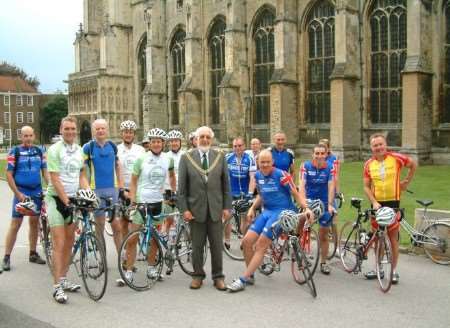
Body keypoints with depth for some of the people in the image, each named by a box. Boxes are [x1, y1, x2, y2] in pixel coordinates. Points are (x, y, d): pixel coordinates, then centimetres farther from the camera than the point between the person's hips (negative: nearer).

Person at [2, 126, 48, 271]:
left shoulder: (39, 151, 6)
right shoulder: (15, 152, -5)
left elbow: (45, 171, 9)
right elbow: (8, 175, -6)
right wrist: (18, 194, -12)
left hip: (37, 192, 4)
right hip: (22, 192, -4)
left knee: (34, 223, 11)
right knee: (15, 224, -3)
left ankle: (33, 254, 22)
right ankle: (6, 257, 4)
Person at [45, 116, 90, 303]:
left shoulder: (79, 150, 9)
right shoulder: (54, 150, -10)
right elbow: (55, 179, -15)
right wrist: (66, 200, -20)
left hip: (73, 199, 6)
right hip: (57, 199, -6)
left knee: (69, 243, 11)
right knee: (59, 244, -8)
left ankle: (64, 280, 22)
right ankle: (57, 287, -4)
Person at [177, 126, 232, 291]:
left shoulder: (219, 157, 5)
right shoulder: (186, 157, 0)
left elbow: (226, 184, 6)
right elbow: (182, 187, -1)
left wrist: (226, 207, 1)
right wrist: (184, 209, -7)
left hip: (215, 208, 1)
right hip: (195, 208, -1)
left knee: (217, 245, 6)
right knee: (197, 245, 9)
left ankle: (218, 276, 18)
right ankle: (198, 275, 23)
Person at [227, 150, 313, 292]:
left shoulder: (281, 175, -14)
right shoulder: (257, 175, 7)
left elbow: (296, 194, -10)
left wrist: (306, 209, -23)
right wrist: (252, 208, 7)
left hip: (282, 212, -7)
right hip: (266, 211, 7)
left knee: (260, 246, -11)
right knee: (246, 241, -2)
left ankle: (242, 280, -5)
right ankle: (250, 276, 16)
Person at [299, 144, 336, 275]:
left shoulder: (330, 168, -9)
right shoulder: (306, 166, -12)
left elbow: (331, 187, -16)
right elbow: (302, 185, -19)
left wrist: (330, 205, -27)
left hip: (324, 204, 1)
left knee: (323, 236, 7)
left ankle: (323, 263, 19)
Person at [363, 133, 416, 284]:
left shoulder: (396, 158, -8)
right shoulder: (369, 164, -2)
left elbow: (413, 165, 10)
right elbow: (366, 187, -1)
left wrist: (407, 181, 8)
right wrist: (374, 202, -13)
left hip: (393, 202, -2)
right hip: (377, 204, 3)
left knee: (393, 237, 2)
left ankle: (394, 270, 13)